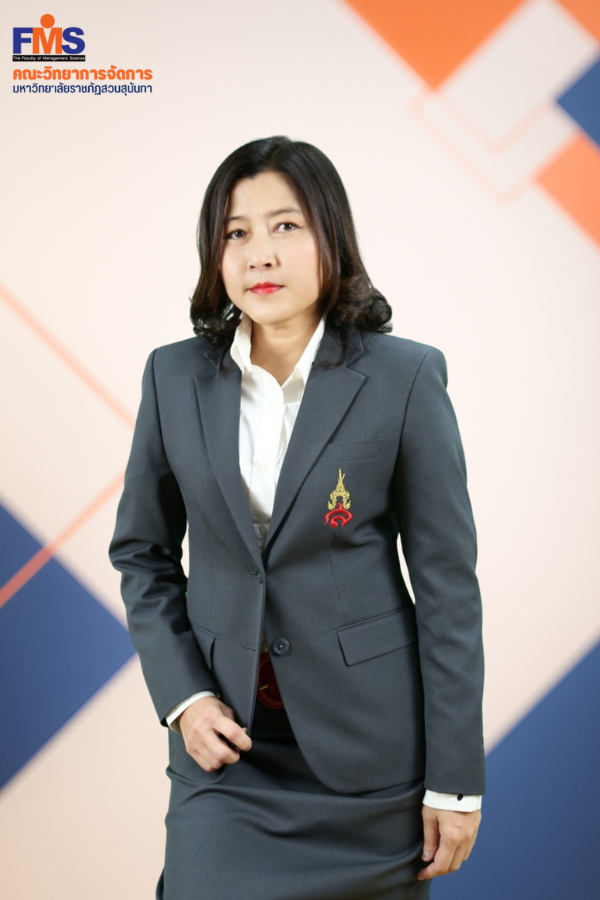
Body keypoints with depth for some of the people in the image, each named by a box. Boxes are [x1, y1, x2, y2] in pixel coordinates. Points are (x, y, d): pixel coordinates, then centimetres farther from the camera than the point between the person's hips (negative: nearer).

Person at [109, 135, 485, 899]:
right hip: (225, 741, 2)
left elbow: (448, 581, -7)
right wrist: (180, 695, -4)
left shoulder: (405, 377, -9)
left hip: (369, 749, -1)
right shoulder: (176, 377, -1)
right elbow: (141, 552, 9)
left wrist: (455, 778, -6)